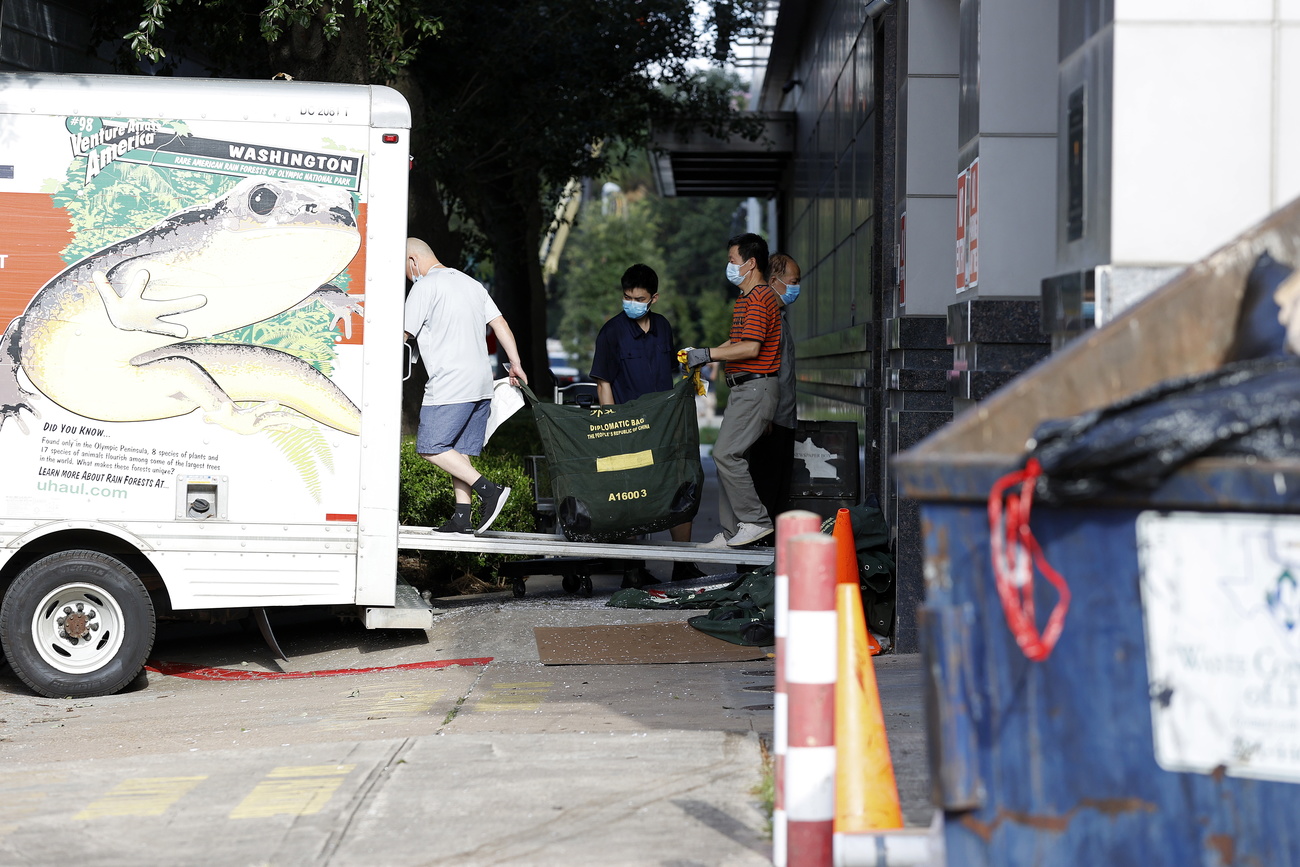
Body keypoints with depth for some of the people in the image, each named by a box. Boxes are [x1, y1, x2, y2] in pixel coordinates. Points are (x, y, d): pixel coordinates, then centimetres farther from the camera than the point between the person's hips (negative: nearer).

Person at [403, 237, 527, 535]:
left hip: (449, 384, -9)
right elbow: (500, 325, 16)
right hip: (482, 384, 9)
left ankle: (488, 490, -15)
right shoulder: (471, 283, 20)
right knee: (458, 449, 10)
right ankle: (461, 518, 3)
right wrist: (516, 364, 18)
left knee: (430, 447, -5)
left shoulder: (425, 286, -4)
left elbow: (402, 335, -4)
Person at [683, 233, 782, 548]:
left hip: (755, 387, -11)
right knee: (728, 456, 7)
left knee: (726, 453, -16)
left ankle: (755, 520, -9)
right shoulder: (746, 299, 20)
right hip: (742, 389, 11)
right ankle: (732, 531, 9)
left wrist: (707, 354, -15)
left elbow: (750, 348, -22)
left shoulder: (759, 300, -14)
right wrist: (703, 357, 14)